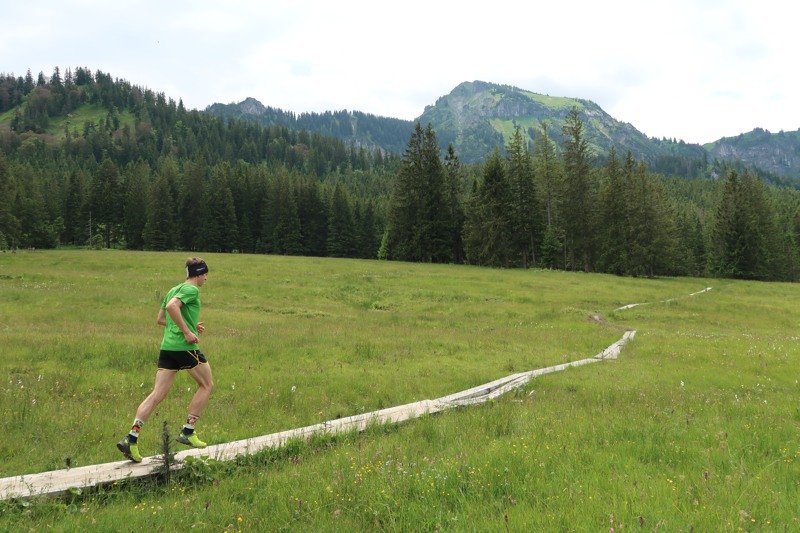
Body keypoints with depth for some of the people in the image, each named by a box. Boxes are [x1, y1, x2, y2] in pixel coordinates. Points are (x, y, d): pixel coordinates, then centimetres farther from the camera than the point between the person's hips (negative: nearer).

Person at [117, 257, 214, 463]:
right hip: (185, 346, -8)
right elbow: (172, 307, -23)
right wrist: (187, 331, -19)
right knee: (206, 385, 12)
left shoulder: (173, 290, 21)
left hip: (167, 346, 8)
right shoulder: (191, 289, -6)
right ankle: (188, 432, 11)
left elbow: (160, 319, 26)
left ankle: (131, 438, -8)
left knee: (157, 394, 3)